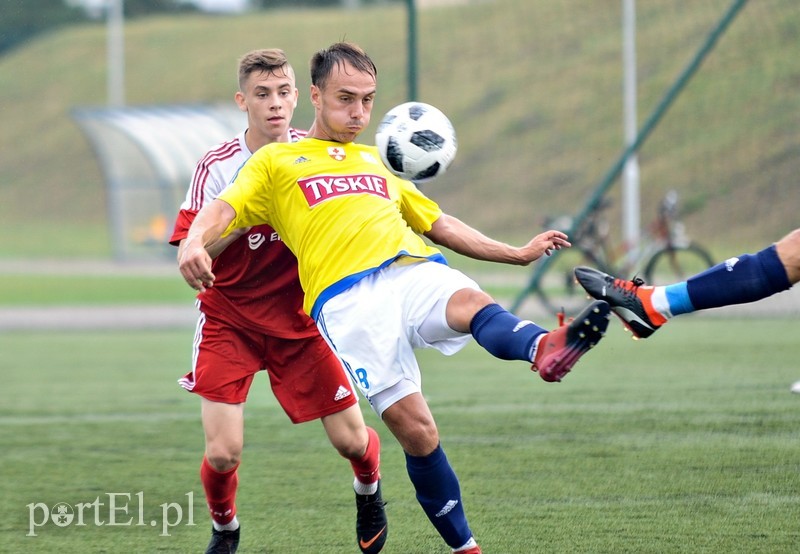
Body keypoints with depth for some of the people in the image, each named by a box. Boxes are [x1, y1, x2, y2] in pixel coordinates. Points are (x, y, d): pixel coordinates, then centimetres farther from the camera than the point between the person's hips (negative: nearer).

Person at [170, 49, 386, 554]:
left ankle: (369, 491, 38)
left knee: (352, 439, 1)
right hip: (229, 318, -2)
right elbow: (192, 255, -19)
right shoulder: (218, 167, -14)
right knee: (223, 453, -11)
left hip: (299, 317, 2)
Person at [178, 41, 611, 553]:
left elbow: (436, 222, 42)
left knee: (471, 301, -34)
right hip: (346, 297, -3)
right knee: (415, 429, -14)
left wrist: (517, 254, 40)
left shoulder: (375, 162, 34)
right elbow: (223, 211, 6)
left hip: (415, 270, 3)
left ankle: (544, 349, -65)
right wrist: (195, 244, -17)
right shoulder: (276, 161, 20)